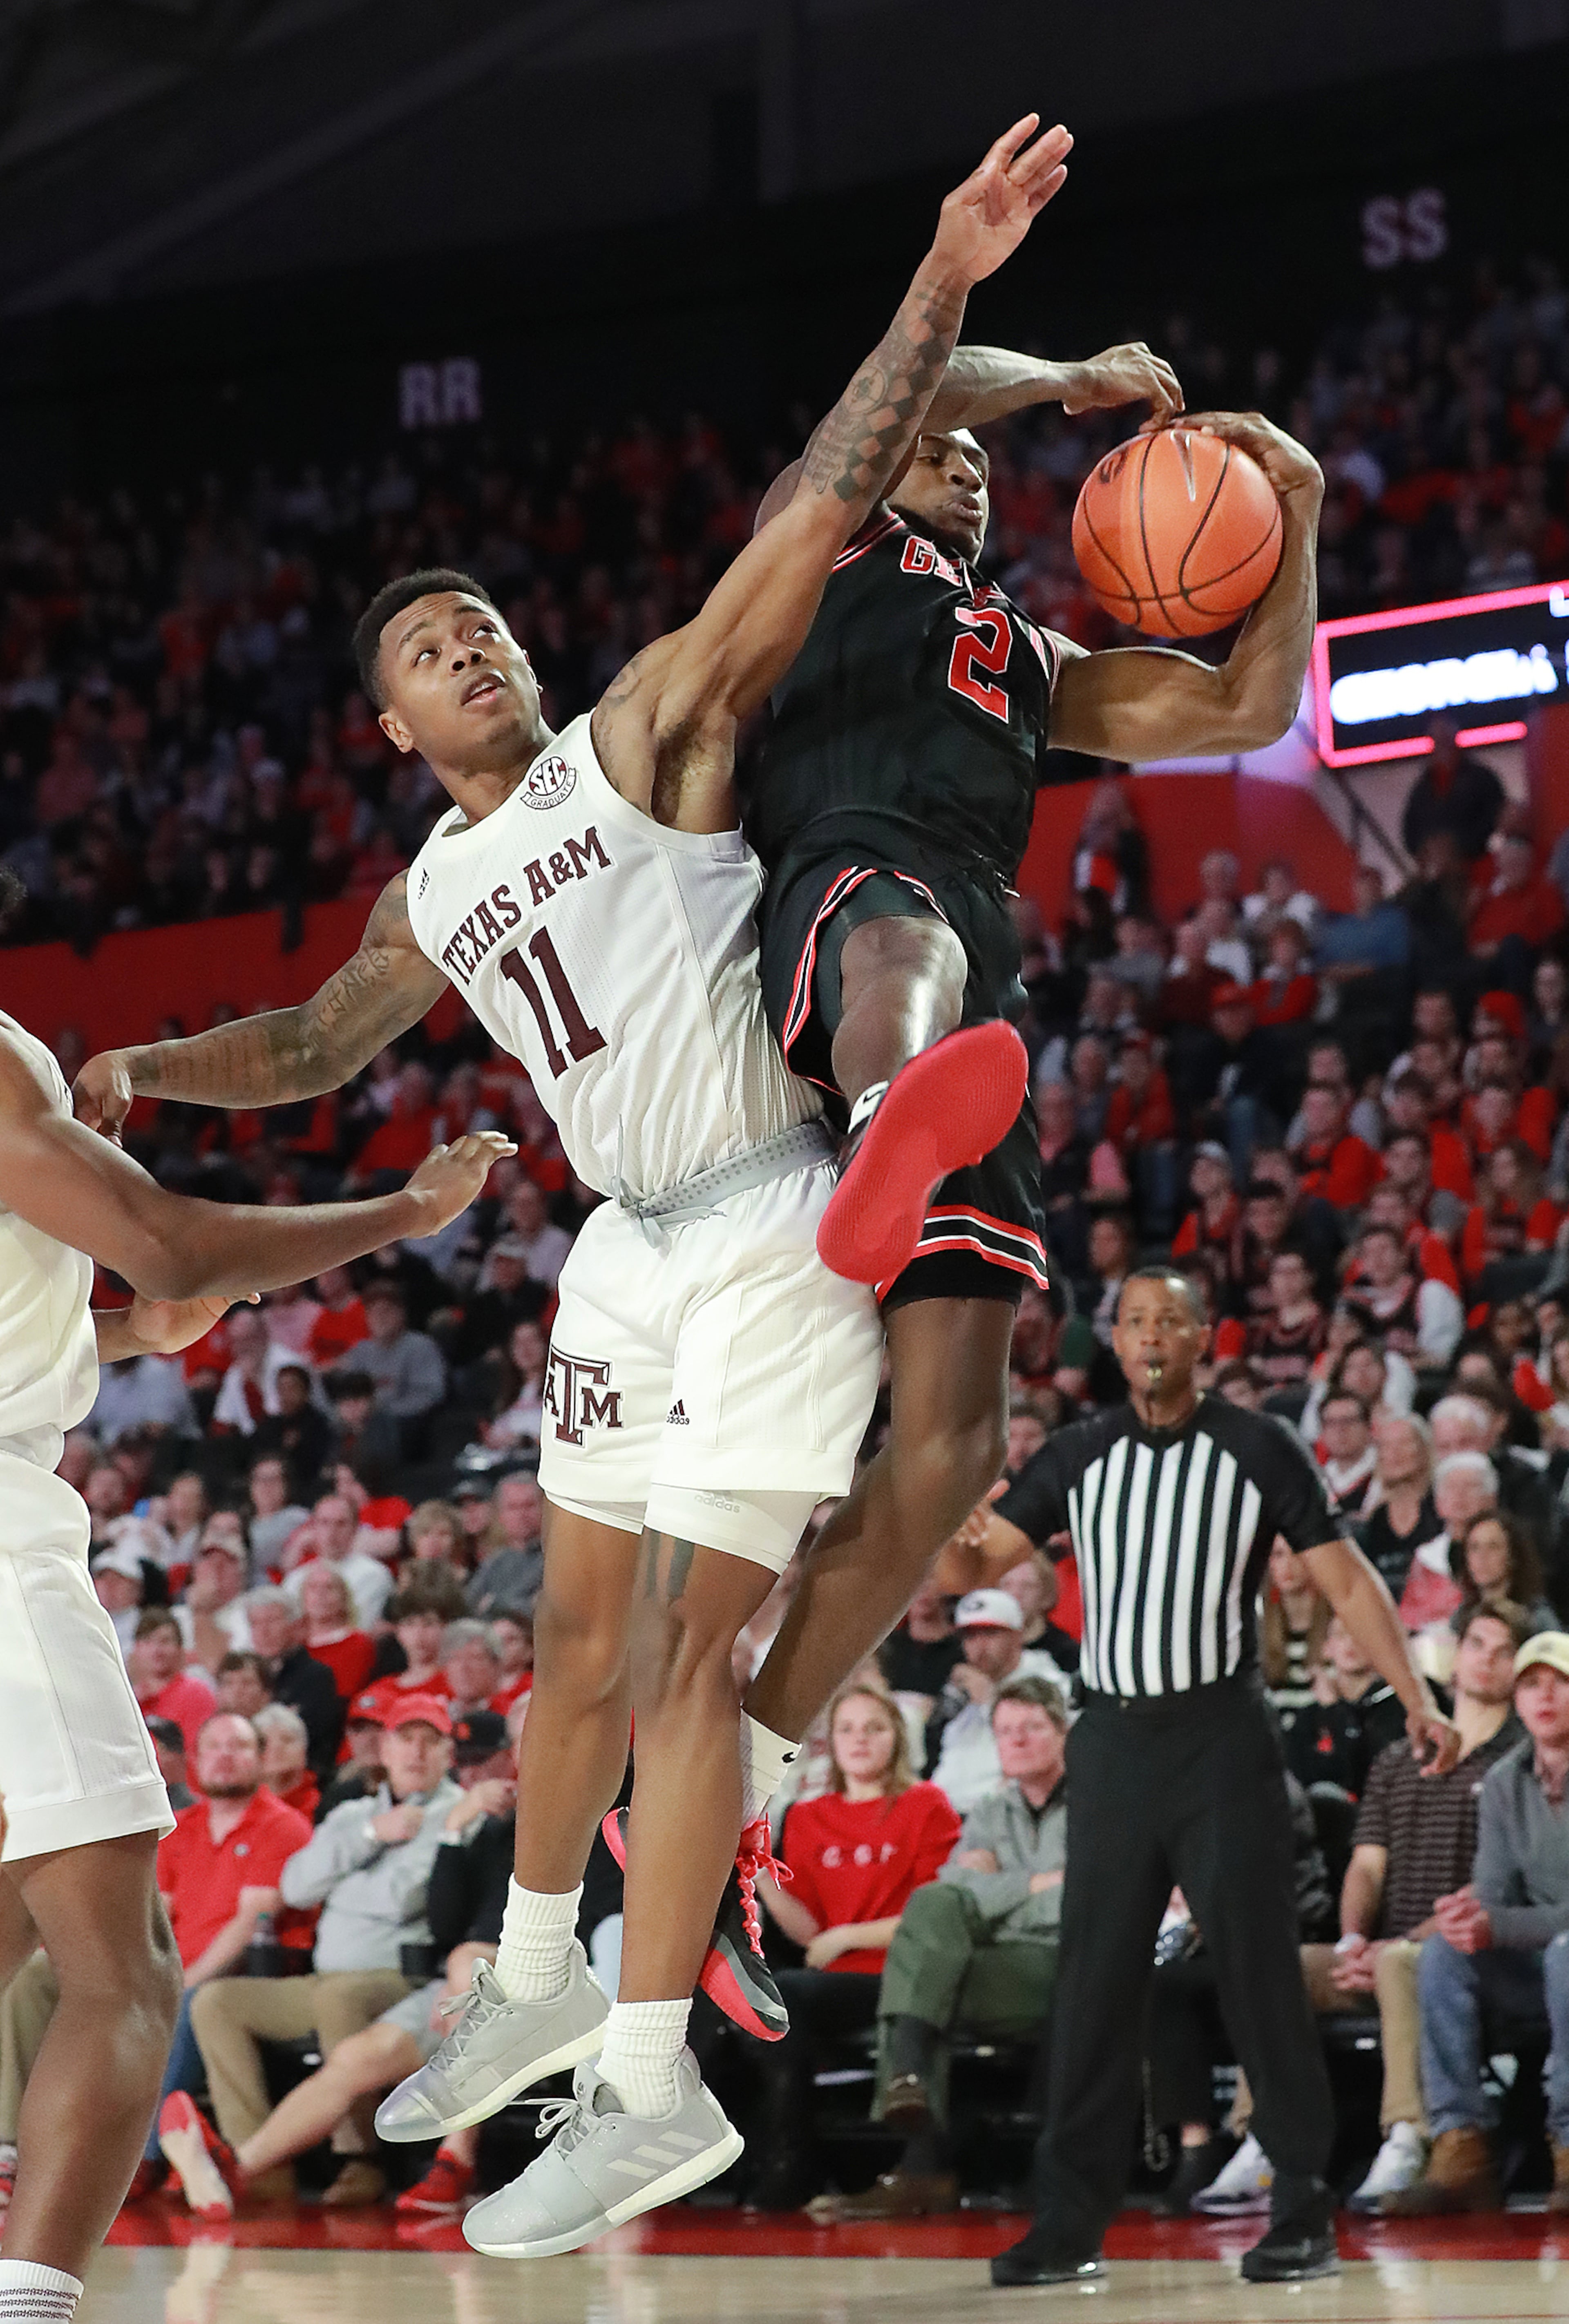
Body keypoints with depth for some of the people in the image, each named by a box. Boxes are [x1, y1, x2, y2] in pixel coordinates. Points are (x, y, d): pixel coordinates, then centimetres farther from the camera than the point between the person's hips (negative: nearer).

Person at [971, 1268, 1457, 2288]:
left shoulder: (1258, 1448, -1)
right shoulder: (1081, 1455, 8)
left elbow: (1349, 1581, -2)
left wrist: (1419, 1699, -12)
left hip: (1220, 1735, -3)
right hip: (1113, 1738, 3)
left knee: (1260, 1972, -5)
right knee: (1094, 1984, 3)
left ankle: (1306, 2220, 1)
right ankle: (1072, 2225, 7)